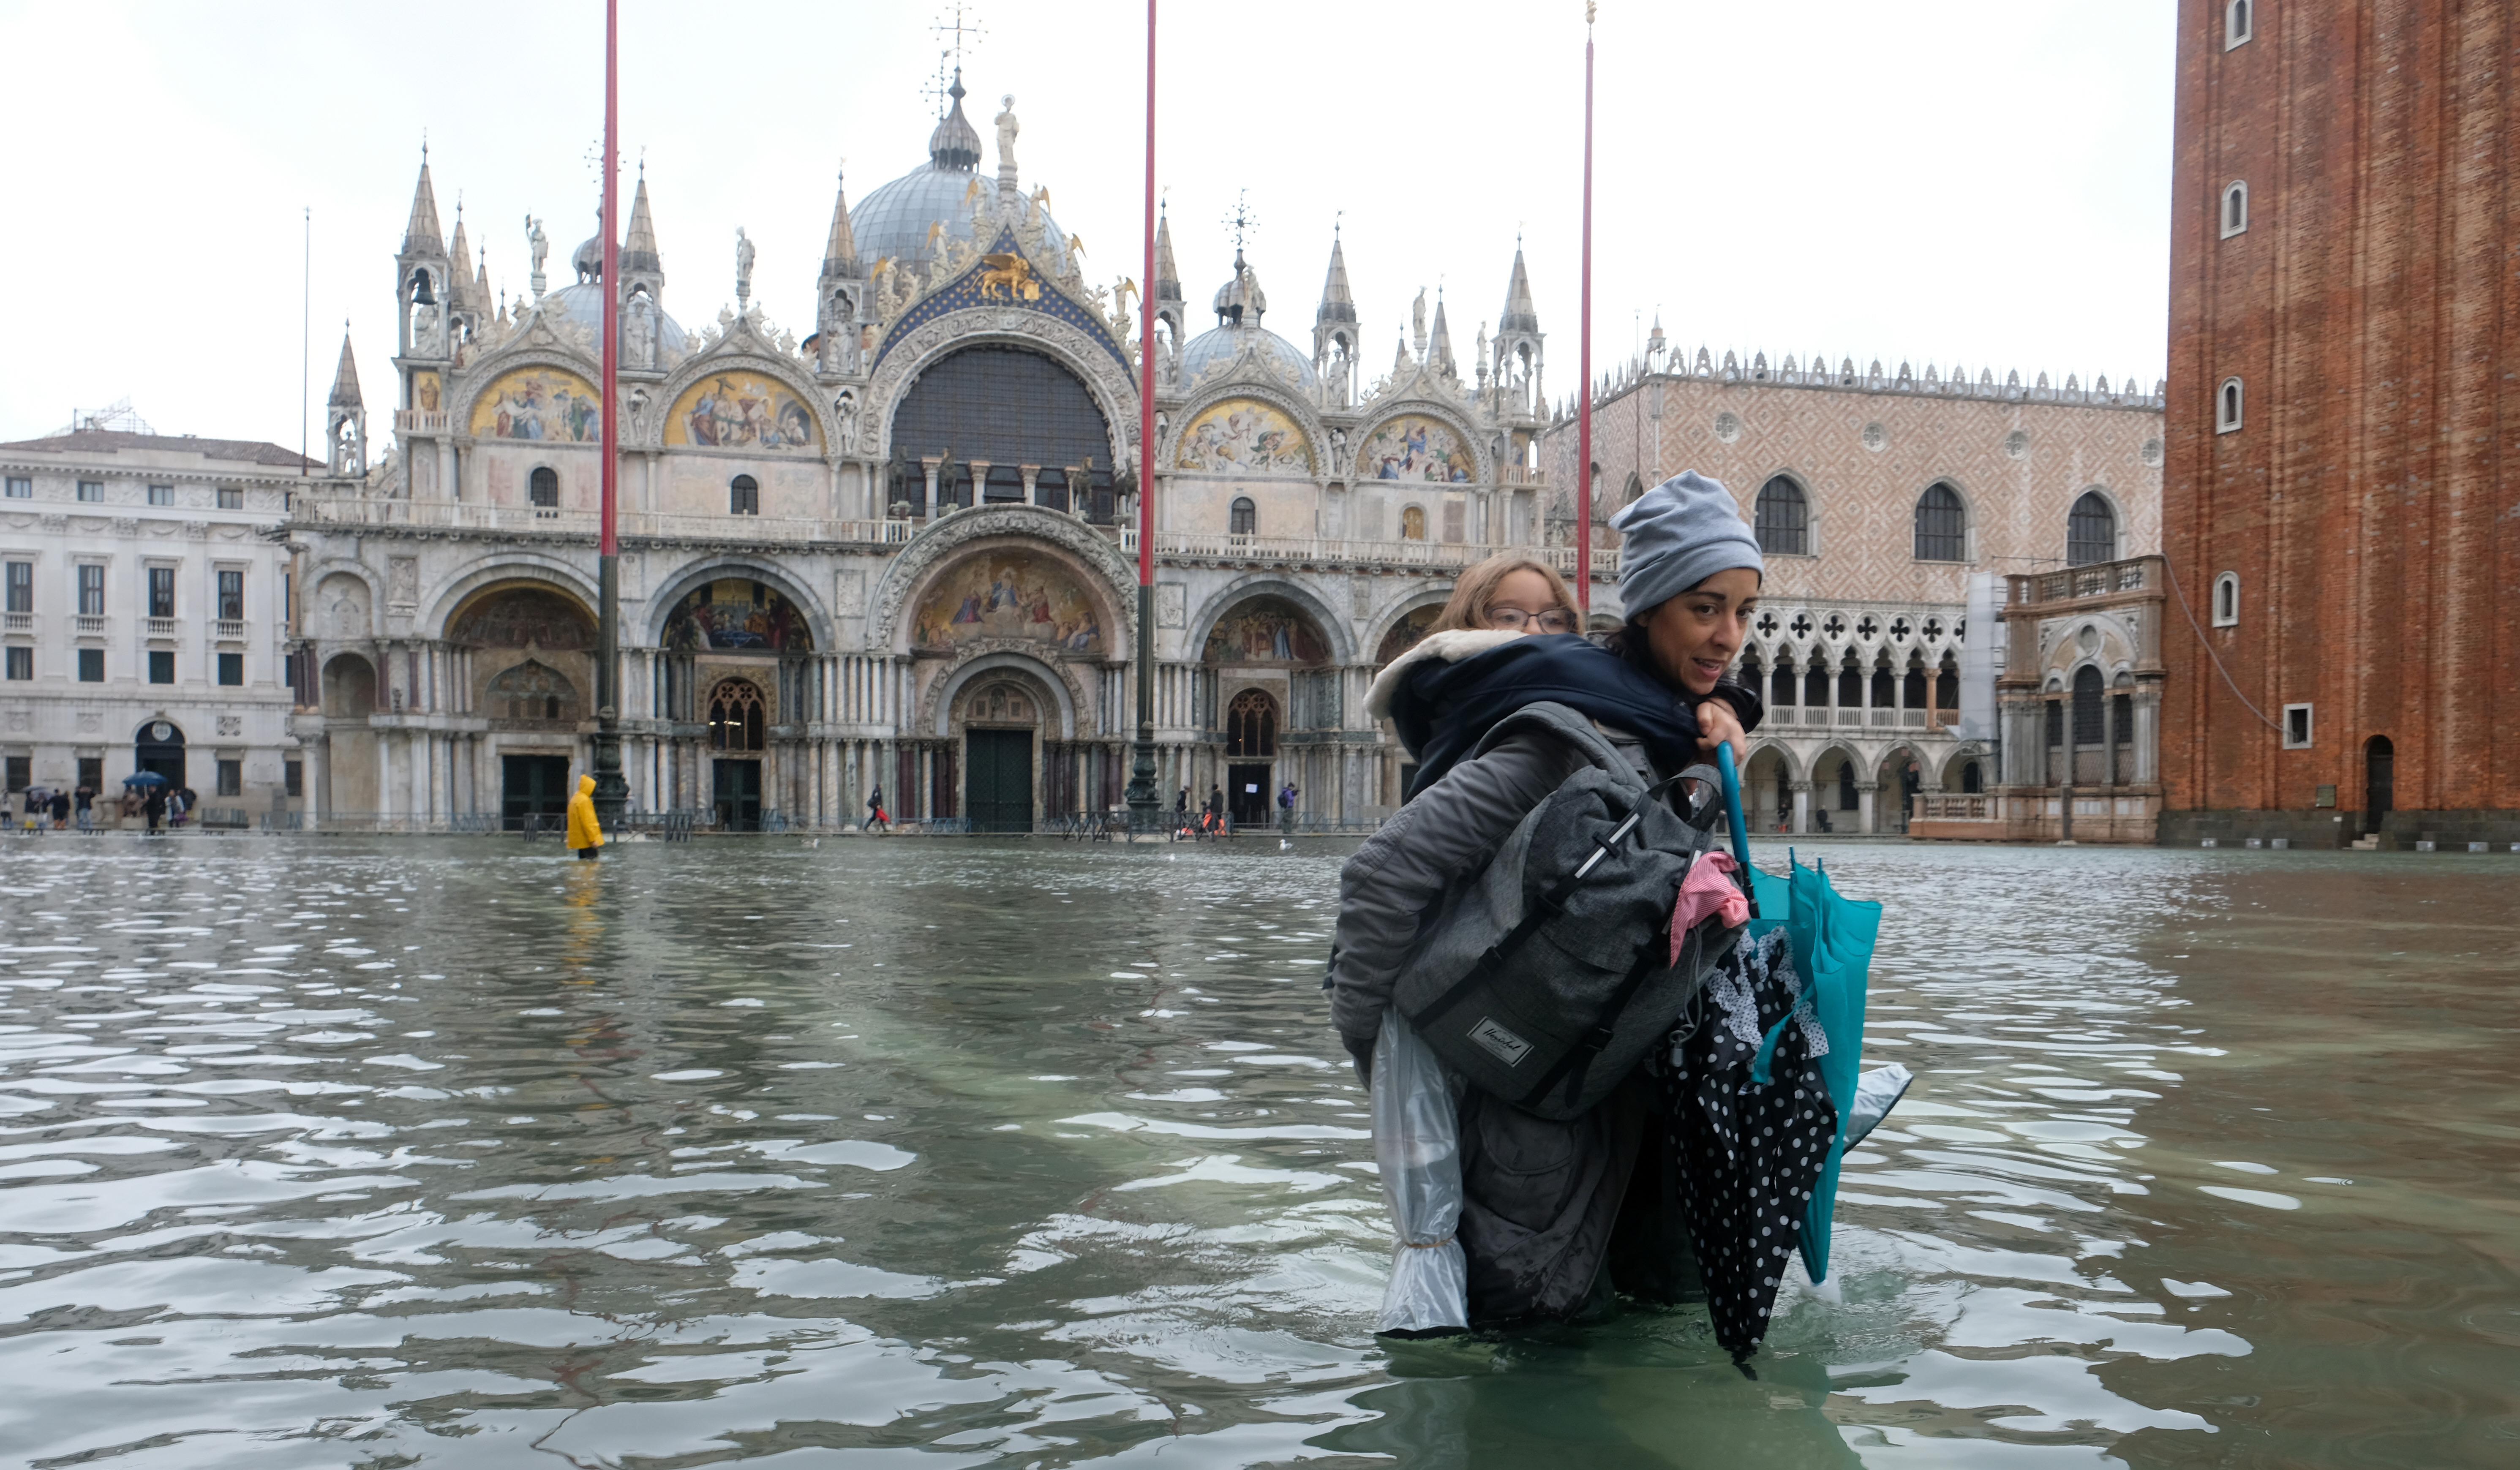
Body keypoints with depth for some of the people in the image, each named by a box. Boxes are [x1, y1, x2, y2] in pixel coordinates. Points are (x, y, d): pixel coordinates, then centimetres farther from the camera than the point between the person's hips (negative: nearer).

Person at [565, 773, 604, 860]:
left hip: (580, 840, 10)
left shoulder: (576, 799, 15)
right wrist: (593, 839, -20)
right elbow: (587, 822, -20)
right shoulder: (584, 800, -16)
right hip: (587, 840, -10)